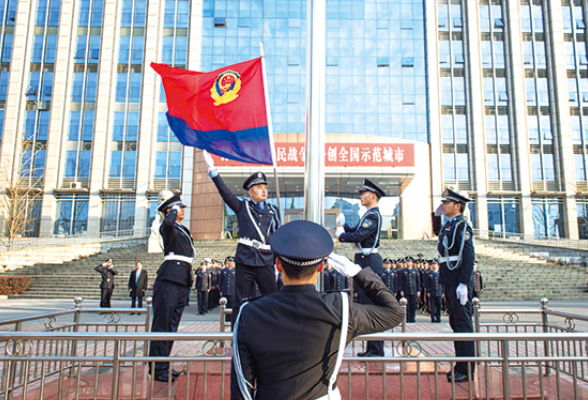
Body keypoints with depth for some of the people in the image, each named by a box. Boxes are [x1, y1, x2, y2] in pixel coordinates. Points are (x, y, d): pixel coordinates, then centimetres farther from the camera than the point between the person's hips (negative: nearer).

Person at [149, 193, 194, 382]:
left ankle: (164, 366, 20)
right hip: (169, 279, -9)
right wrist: (173, 210, -11)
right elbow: (168, 222, -31)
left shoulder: (183, 230, 22)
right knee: (162, 323, -4)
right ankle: (157, 369, 2)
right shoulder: (168, 228, -5)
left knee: (172, 325, 12)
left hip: (181, 281, 9)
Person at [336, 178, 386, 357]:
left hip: (369, 262, -11)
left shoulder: (373, 215, -14)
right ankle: (372, 347, 24)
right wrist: (342, 225, 4)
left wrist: (340, 235, -6)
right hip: (364, 261, 11)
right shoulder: (369, 215, 19)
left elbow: (358, 236, -20)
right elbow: (353, 231, 18)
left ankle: (376, 349, 4)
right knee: (365, 301, 14)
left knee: (371, 304, -5)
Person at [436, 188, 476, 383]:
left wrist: (463, 284, -22)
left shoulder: (461, 225, -12)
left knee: (463, 324, -2)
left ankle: (466, 370, 7)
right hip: (449, 283, 10)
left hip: (458, 284, -10)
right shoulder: (448, 225, 17)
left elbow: (468, 256, -19)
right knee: (456, 323, 15)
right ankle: (460, 366, 25)